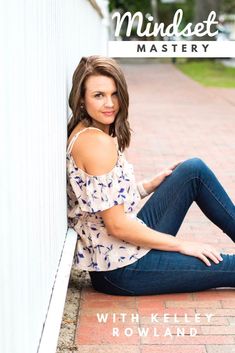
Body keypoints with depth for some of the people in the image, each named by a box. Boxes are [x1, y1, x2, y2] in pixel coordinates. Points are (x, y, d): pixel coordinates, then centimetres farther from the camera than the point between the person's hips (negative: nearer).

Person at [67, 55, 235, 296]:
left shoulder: (82, 134, 8)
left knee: (194, 169, 8)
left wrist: (154, 183, 4)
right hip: (121, 269, -9)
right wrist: (182, 245, -14)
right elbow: (117, 225, -23)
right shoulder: (97, 142, -22)